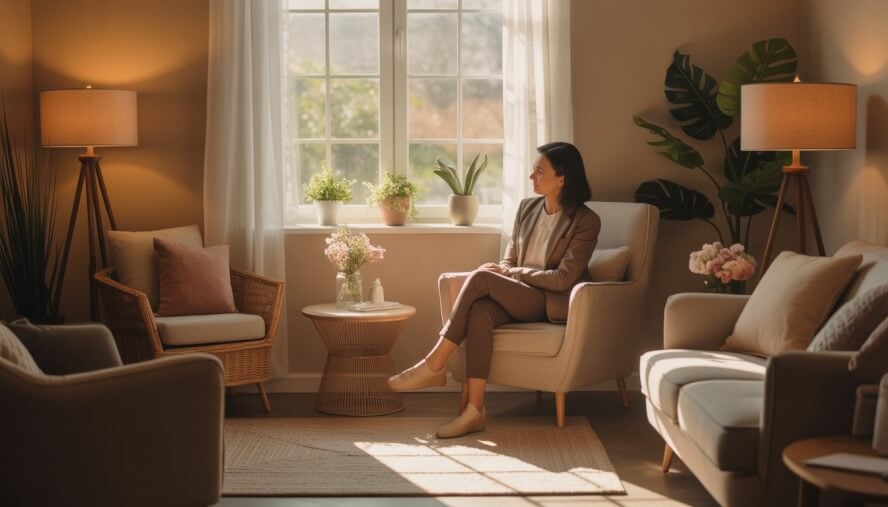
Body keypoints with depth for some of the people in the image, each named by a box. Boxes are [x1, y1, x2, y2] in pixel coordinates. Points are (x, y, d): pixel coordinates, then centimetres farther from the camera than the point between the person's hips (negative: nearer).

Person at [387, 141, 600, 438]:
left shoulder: (586, 221, -7)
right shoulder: (527, 208, 12)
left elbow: (564, 278, -13)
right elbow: (508, 262, 14)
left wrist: (509, 273, -12)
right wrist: (502, 273, -11)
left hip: (555, 303, -5)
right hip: (518, 299, 5)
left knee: (481, 277, -27)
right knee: (480, 311, -31)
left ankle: (434, 366, -21)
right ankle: (475, 411, -35)